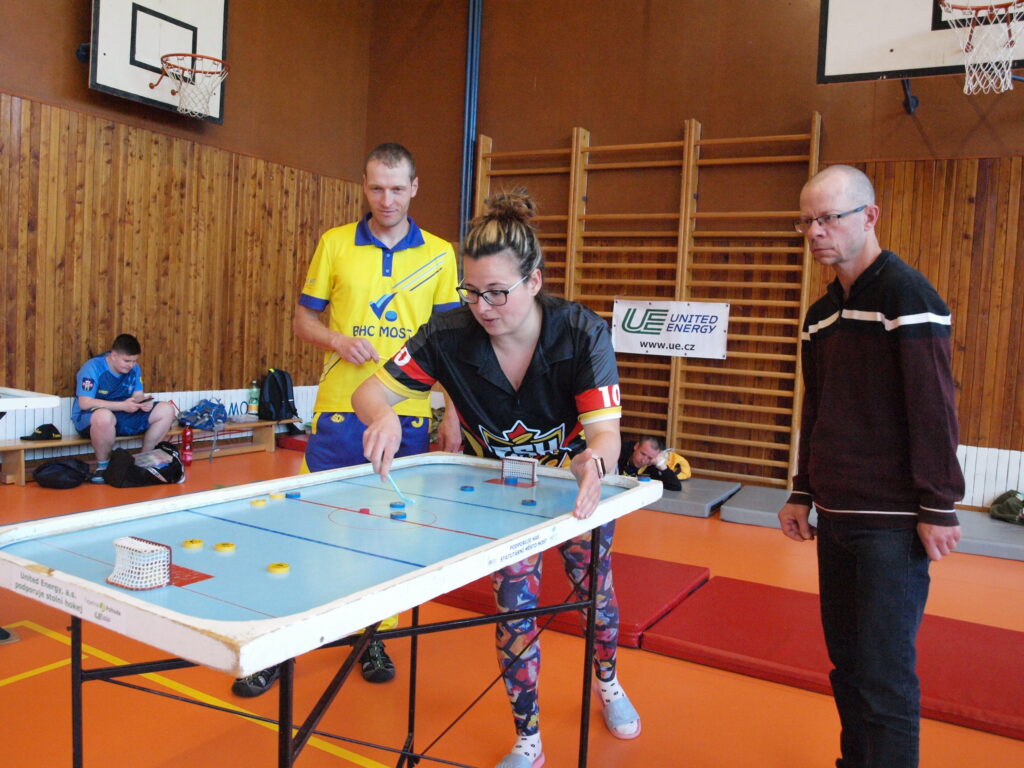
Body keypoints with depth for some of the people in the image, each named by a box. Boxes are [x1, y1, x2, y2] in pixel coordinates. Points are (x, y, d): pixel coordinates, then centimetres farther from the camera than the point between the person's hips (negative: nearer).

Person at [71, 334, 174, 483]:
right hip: (89, 417, -6)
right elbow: (84, 403, -23)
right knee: (105, 417, -44)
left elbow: (138, 395, 6)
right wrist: (122, 405, -29)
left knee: (166, 410, -8)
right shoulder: (92, 367, -17)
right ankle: (102, 465, -19)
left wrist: (143, 401, -21)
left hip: (123, 416, 6)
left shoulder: (134, 369, 2)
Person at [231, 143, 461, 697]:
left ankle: (373, 638, 27)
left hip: (408, 418, 1)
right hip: (338, 413, 0)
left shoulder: (439, 255, 6)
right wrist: (339, 340, -12)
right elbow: (303, 320, 9)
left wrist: (452, 416, 1)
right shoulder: (334, 244, 6)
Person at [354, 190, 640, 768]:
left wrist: (593, 464, -61)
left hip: (578, 484, 0)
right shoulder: (449, 335, -27)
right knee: (515, 601, -4)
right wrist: (385, 416, -46)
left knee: (594, 589, 16)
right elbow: (371, 392, -21)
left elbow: (604, 432, -37)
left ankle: (608, 682, 52)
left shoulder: (583, 333, -30)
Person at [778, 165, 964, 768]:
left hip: (893, 521, -8)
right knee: (846, 657, 17)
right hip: (836, 516, 8)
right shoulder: (822, 314, 12)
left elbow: (936, 408, -15)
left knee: (885, 672, -2)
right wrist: (803, 494, 16)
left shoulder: (907, 295, -11)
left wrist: (939, 508, -16)